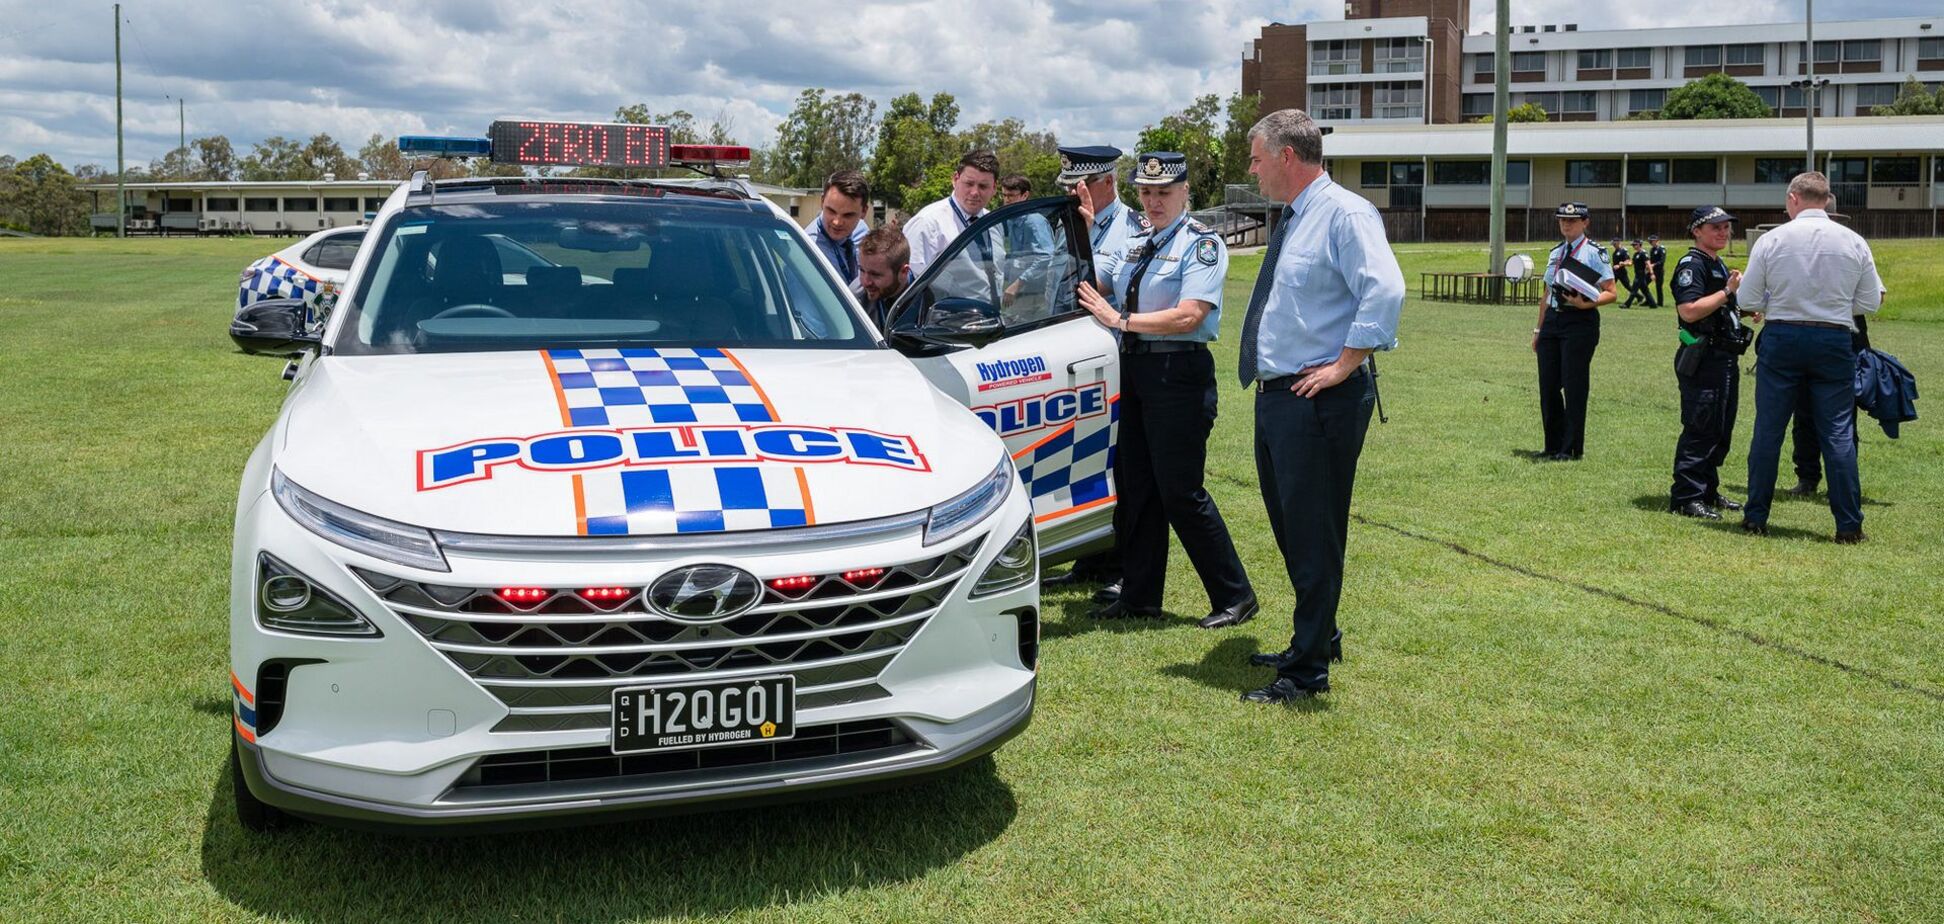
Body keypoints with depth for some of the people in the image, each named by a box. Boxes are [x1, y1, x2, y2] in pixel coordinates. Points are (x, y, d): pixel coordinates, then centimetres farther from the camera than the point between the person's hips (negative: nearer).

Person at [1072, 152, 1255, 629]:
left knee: (1180, 492, -5)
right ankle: (1139, 594, 23)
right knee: (1133, 486, 11)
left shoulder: (1201, 243, -7)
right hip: (1133, 369, 8)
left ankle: (1234, 596, 8)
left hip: (1179, 371, -7)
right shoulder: (1134, 245, 16)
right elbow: (1084, 282, 15)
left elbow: (1188, 317, -18)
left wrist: (1120, 320, -18)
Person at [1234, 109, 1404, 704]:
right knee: (1288, 526, 19)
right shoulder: (1293, 218, 16)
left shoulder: (1345, 213, -14)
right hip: (1274, 396, 10)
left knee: (1313, 534, -3)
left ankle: (1307, 671, 7)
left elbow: (1385, 290, -27)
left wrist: (1342, 366, -23)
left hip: (1320, 402, -10)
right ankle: (1317, 638, 36)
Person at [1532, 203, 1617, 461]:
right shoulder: (1555, 253, 16)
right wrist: (1539, 329, 18)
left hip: (1580, 321, -6)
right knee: (1548, 385, 7)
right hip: (1552, 320, 7)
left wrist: (1585, 303, -22)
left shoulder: (1594, 253, -4)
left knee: (1574, 385, -3)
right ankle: (1553, 445, 18)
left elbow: (1611, 293, -6)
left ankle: (1572, 448, 6)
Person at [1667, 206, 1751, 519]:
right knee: (1700, 429, -10)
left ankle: (1708, 491, 23)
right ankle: (1686, 497, -6)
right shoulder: (1691, 264, -11)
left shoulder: (1720, 267, 20)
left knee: (1721, 429, 14)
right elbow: (1689, 311, -24)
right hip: (1702, 359, -10)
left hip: (1725, 359, 10)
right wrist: (1728, 291, -19)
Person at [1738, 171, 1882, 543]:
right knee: (1839, 433, 4)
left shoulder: (1771, 240, -5)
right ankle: (1849, 525, 6)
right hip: (1834, 341, 1)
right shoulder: (1854, 242, 0)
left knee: (1768, 430, 7)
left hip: (1781, 339, -1)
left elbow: (1748, 299, -3)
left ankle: (1755, 517, 12)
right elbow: (1870, 303, 4)